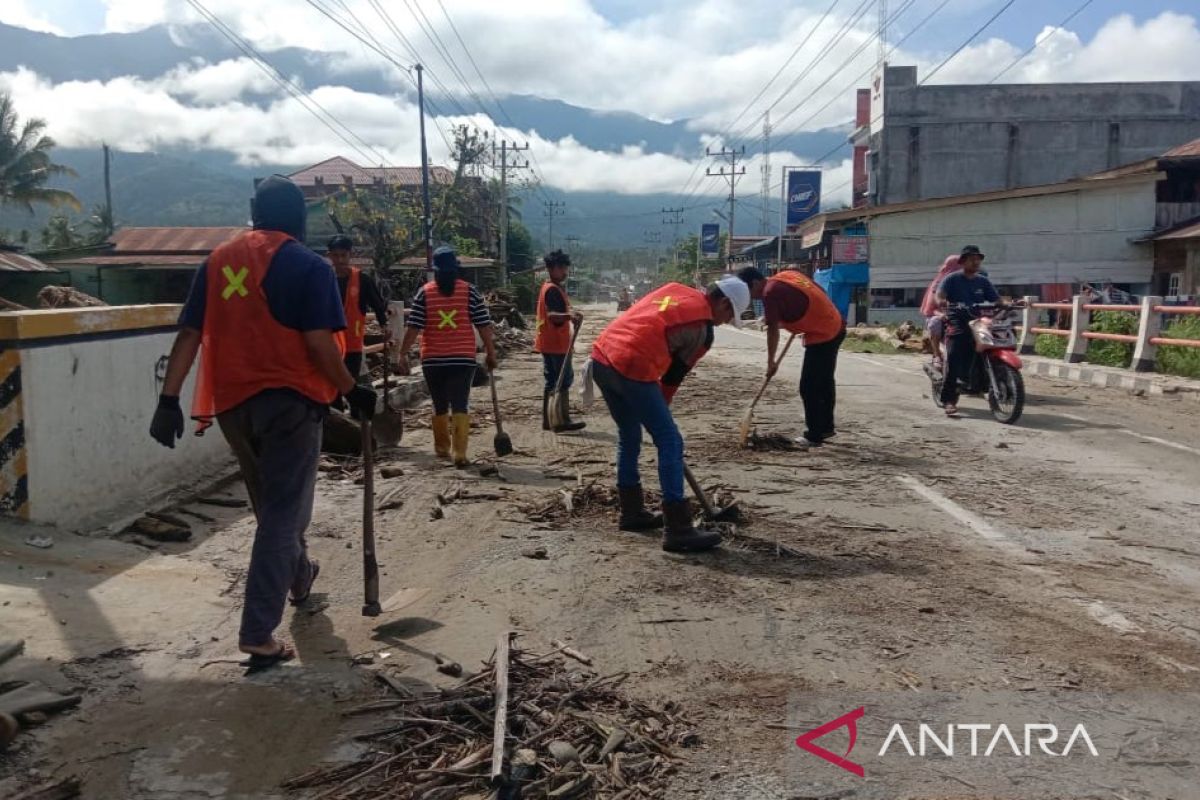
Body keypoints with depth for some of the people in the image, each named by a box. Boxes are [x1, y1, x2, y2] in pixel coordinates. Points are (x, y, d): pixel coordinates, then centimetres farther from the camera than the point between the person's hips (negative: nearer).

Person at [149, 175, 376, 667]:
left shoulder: (218, 260, 9)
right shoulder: (308, 265, -7)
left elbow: (189, 335, 5)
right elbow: (318, 343, -14)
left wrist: (169, 399, 4)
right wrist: (352, 391, -2)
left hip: (230, 402, 6)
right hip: (288, 400, -6)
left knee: (272, 503, 24)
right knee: (283, 512, 0)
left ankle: (299, 577, 47)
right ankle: (258, 633, -4)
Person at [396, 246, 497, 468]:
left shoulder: (425, 292, -1)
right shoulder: (469, 291, -1)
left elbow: (413, 327, -5)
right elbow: (484, 325, -2)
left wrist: (403, 354, 1)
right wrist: (491, 352, 7)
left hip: (433, 360, 1)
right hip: (463, 358, -1)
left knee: (440, 406, 15)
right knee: (460, 406, -2)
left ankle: (442, 448, 28)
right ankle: (460, 454, -11)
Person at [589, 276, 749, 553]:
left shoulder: (675, 289, 20)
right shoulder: (702, 329, 1)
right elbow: (675, 373, 7)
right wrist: (662, 406, 23)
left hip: (601, 356, 8)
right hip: (631, 369, -8)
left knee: (629, 436, 23)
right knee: (670, 442, 0)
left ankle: (632, 512, 33)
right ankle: (679, 530, 0)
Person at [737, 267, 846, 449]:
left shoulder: (770, 292, -14)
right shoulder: (786, 274, 11)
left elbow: (773, 330, -13)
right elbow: (818, 292, 18)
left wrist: (770, 362, -4)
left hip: (822, 335, -10)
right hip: (836, 326, 10)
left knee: (808, 388, -2)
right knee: (825, 381, 20)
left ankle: (814, 436, 6)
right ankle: (826, 427, 32)